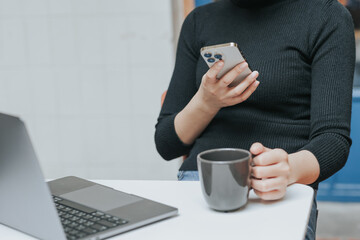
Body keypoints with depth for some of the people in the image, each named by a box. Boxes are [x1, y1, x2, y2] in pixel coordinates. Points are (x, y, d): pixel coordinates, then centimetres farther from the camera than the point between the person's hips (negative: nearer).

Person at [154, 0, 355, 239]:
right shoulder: (199, 21, 16)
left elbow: (333, 139, -3)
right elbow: (166, 144, 16)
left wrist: (289, 169, -25)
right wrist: (207, 103, -3)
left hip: (274, 196, -3)